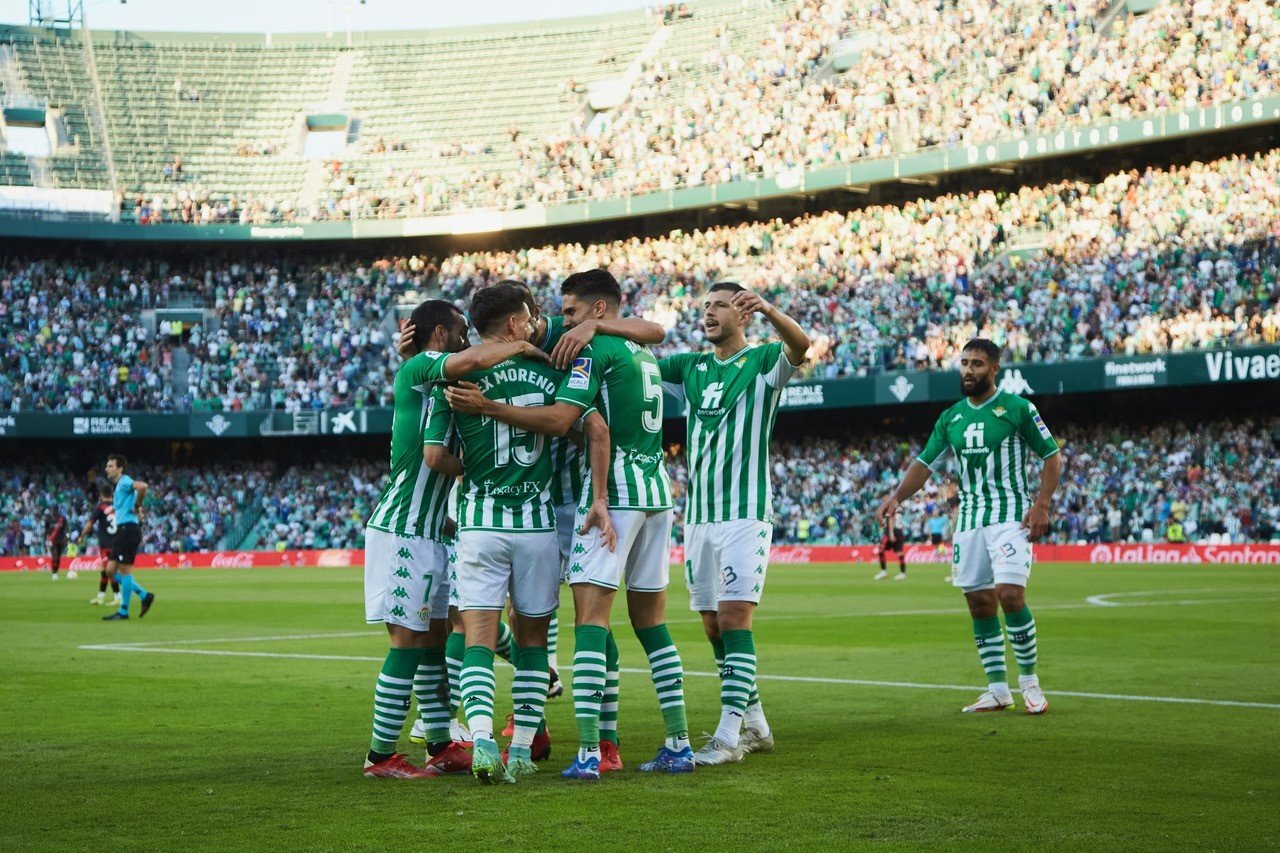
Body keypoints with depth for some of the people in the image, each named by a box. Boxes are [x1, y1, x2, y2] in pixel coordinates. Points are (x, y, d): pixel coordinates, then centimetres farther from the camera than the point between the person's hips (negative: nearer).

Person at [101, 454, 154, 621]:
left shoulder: (124, 481, -8)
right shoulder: (118, 486, 21)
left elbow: (142, 486, -29)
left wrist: (136, 506, -17)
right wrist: (114, 509, 14)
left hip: (128, 529, -10)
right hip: (121, 530, 10)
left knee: (124, 570, -7)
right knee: (111, 570, 7)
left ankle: (123, 612, -3)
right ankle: (144, 595, 12)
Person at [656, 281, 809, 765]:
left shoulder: (763, 361, -2)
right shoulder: (690, 367, 15)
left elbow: (800, 345, -23)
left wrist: (768, 310, -44)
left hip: (745, 512, -6)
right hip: (698, 514, 6)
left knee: (734, 620, -13)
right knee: (714, 627, 8)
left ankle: (728, 736, -14)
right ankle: (755, 725, 18)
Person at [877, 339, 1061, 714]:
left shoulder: (1018, 408, -2)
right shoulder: (951, 418, 12)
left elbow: (1052, 456, 0)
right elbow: (925, 463, 14)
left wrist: (1041, 504, -11)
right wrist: (896, 497, -2)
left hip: (1010, 516, -5)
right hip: (969, 520, 5)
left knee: (1010, 595, -17)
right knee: (979, 604, 4)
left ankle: (1029, 681, -2)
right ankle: (997, 690, 11)